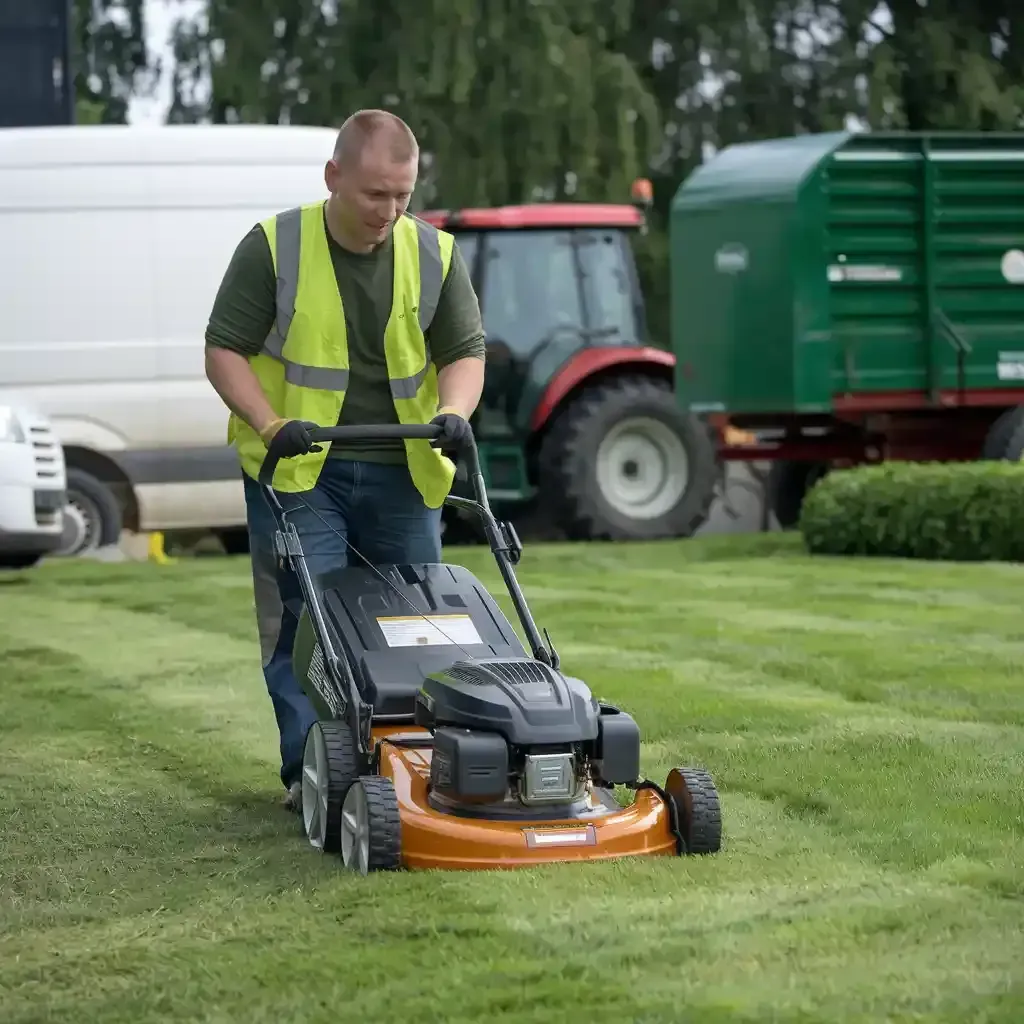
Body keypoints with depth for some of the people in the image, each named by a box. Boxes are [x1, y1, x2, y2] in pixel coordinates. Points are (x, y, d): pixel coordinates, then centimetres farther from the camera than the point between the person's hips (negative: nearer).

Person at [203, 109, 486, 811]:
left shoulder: (435, 255, 2)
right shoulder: (273, 248, -6)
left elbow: (464, 351, 4)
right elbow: (225, 350, -5)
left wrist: (454, 412, -16)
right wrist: (271, 423, -19)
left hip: (401, 471, 3)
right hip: (297, 469, -3)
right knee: (306, 616, -8)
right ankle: (311, 770, -3)